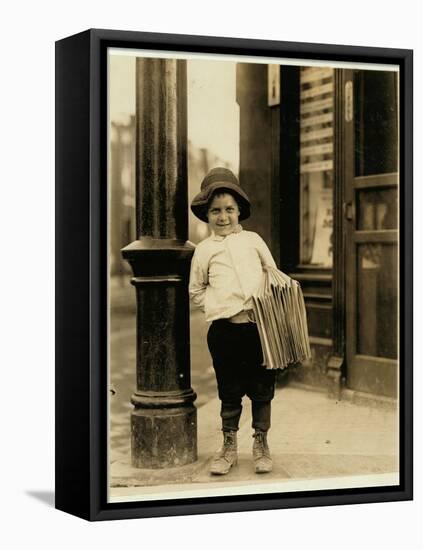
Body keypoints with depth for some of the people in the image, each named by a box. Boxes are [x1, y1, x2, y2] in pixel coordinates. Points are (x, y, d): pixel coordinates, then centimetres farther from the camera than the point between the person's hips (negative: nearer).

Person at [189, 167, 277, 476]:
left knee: (262, 388, 6)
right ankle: (229, 447, 20)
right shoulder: (204, 249, 6)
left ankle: (261, 445, 21)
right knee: (229, 391, 7)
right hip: (224, 328, -1)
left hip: (258, 325, 1)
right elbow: (196, 291, 13)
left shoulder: (253, 240, 8)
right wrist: (219, 306, -2)